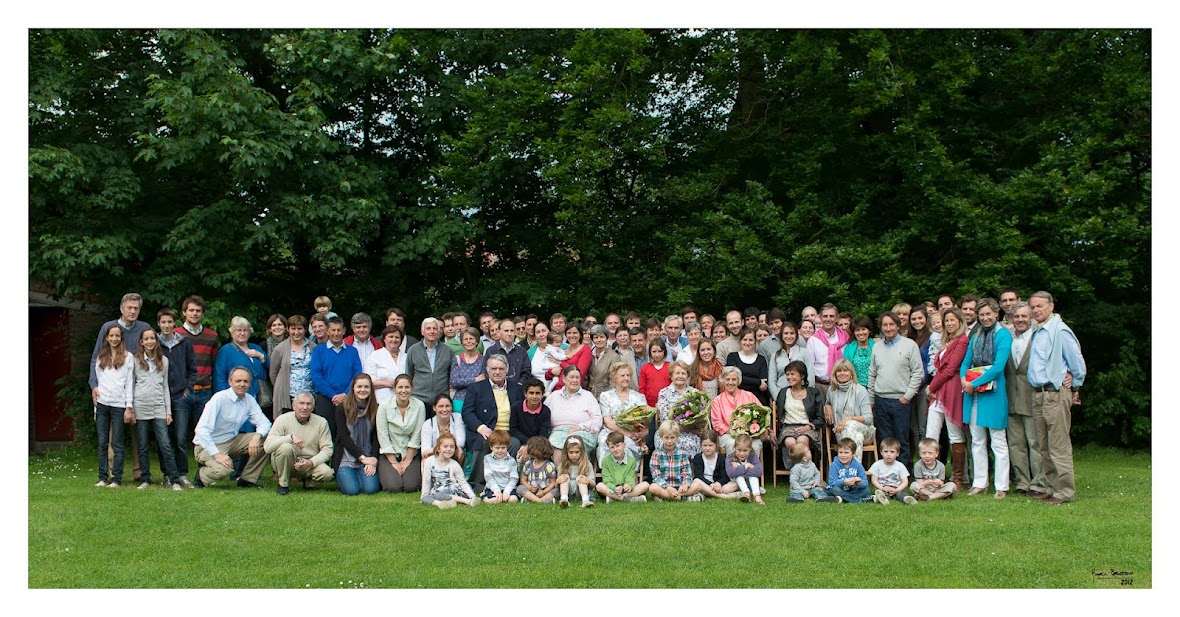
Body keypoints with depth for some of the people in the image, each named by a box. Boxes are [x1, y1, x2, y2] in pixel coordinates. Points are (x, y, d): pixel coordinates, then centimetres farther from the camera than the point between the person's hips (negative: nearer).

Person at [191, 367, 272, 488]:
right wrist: (217, 454, -33)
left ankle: (248, 479, 1)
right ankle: (201, 475, 0)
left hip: (232, 441, 7)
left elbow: (264, 423, -1)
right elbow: (202, 430, -25)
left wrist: (257, 436, -25)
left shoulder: (249, 400, 1)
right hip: (208, 445, -7)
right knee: (223, 470, -35)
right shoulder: (219, 399, -19)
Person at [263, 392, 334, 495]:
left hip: (310, 463, 2)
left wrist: (311, 462, -23)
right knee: (285, 447, -33)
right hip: (287, 463, -2)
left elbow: (327, 449, -6)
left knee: (327, 473, -28)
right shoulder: (283, 419, -9)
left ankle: (306, 478, 9)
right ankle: (283, 484, -11)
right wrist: (291, 437, -30)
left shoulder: (321, 422, -3)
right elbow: (267, 446, -20)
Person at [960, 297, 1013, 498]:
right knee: (977, 441, 11)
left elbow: (999, 366, -16)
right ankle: (979, 483, 18)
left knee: (998, 442, 0)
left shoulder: (1003, 335, -7)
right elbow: (966, 362, 12)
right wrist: (964, 379, -9)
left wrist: (975, 383, -17)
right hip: (972, 392, 7)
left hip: (993, 392, -6)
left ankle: (1001, 486, 5)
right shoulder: (975, 336, 13)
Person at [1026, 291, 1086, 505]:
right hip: (1038, 395, 9)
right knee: (1044, 447, 11)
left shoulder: (1060, 330, -11)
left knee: (1059, 446, -6)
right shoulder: (1037, 332, 16)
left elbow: (1077, 361, -7)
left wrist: (1075, 388, 2)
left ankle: (1065, 491, -2)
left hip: (1056, 394, -9)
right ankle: (1051, 488, 18)